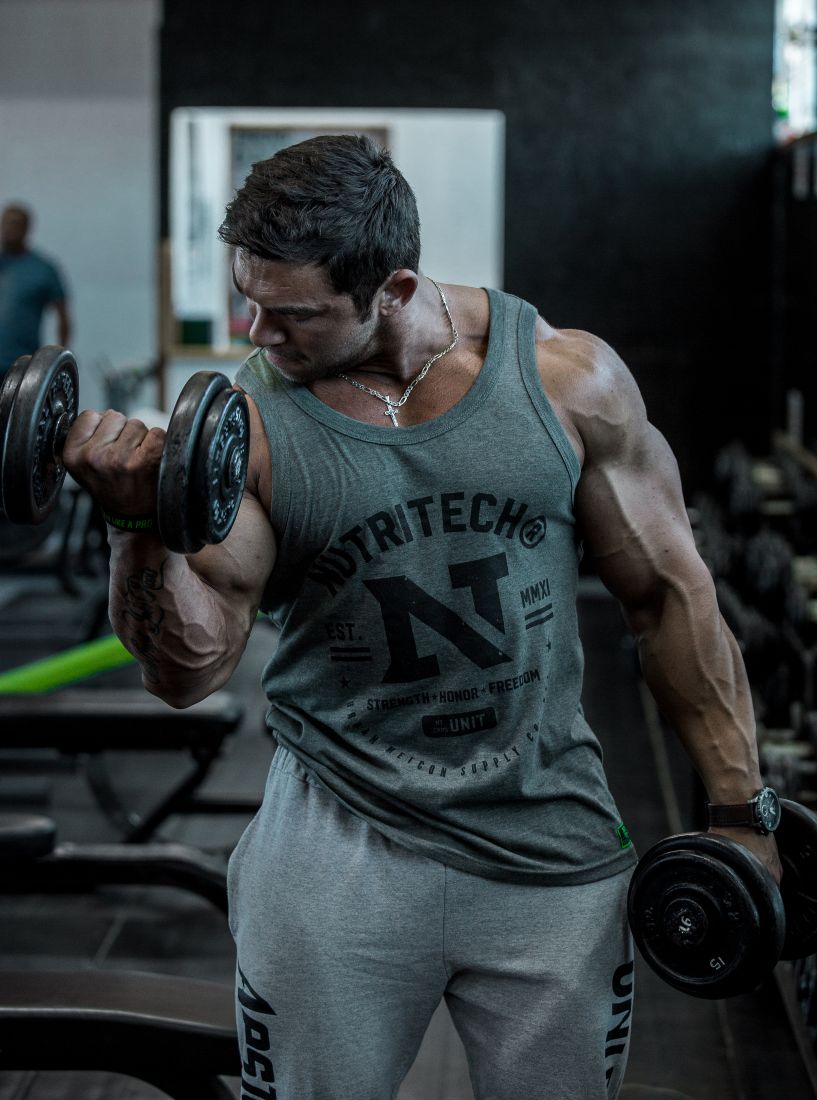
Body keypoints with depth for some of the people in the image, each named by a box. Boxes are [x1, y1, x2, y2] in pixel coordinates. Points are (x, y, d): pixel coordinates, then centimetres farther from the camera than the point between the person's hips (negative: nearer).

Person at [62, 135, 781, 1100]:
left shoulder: (568, 378, -5)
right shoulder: (245, 426, -6)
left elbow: (668, 594, 3)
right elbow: (190, 671, -11)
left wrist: (741, 810, 4)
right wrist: (141, 522, -28)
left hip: (551, 850, 1)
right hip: (337, 855, 0)